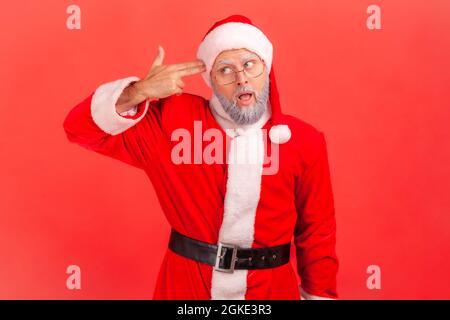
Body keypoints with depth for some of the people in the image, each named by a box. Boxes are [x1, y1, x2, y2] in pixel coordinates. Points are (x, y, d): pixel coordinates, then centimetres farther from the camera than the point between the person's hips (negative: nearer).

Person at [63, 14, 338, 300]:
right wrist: (139, 91, -23)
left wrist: (320, 295, 4)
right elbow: (82, 129, -9)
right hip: (185, 285, 0)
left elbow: (317, 233, 1)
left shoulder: (306, 141, -7)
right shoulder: (174, 121, -8)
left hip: (271, 289, 1)